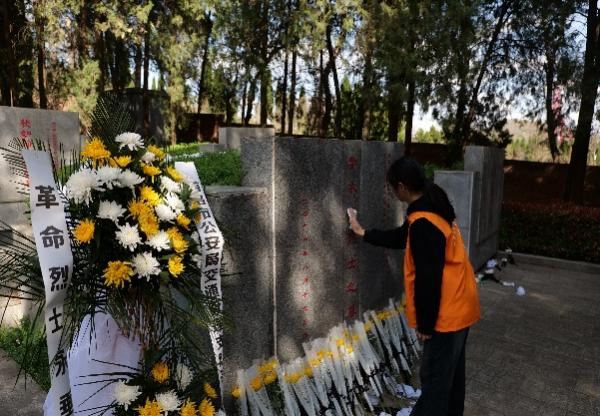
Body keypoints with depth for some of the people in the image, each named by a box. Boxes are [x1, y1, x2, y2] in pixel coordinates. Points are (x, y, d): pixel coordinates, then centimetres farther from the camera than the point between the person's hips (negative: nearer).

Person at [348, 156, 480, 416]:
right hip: (458, 305, 10)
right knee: (451, 371, 24)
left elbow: (428, 279, -25)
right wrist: (364, 233, 27)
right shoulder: (433, 208, 6)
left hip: (447, 311, -10)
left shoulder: (423, 223, -27)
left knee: (435, 376, 6)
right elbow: (402, 238, 21)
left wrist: (425, 324, -16)